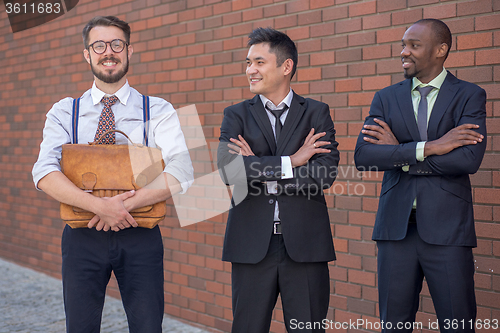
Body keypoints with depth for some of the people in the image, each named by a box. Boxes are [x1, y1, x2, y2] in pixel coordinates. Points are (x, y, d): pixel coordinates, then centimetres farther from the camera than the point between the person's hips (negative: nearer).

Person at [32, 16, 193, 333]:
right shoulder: (64, 112, 5)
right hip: (82, 236, 1)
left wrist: (126, 204, -20)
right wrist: (100, 205, -23)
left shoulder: (159, 111, 2)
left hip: (140, 238, -1)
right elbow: (44, 173, -9)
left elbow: (181, 173, -11)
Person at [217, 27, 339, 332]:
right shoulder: (237, 115, 7)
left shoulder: (317, 113, 6)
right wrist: (290, 161, -12)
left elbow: (326, 172, -8)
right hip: (251, 246, 1)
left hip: (305, 243, 0)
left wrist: (259, 171, -10)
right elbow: (227, 169, -11)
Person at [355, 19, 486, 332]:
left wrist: (398, 152, -9)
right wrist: (427, 148, -15)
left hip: (447, 228, -2)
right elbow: (362, 157, -6)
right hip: (396, 225, 3)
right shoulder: (386, 98, 9)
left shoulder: (469, 95, 2)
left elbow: (469, 159, -14)